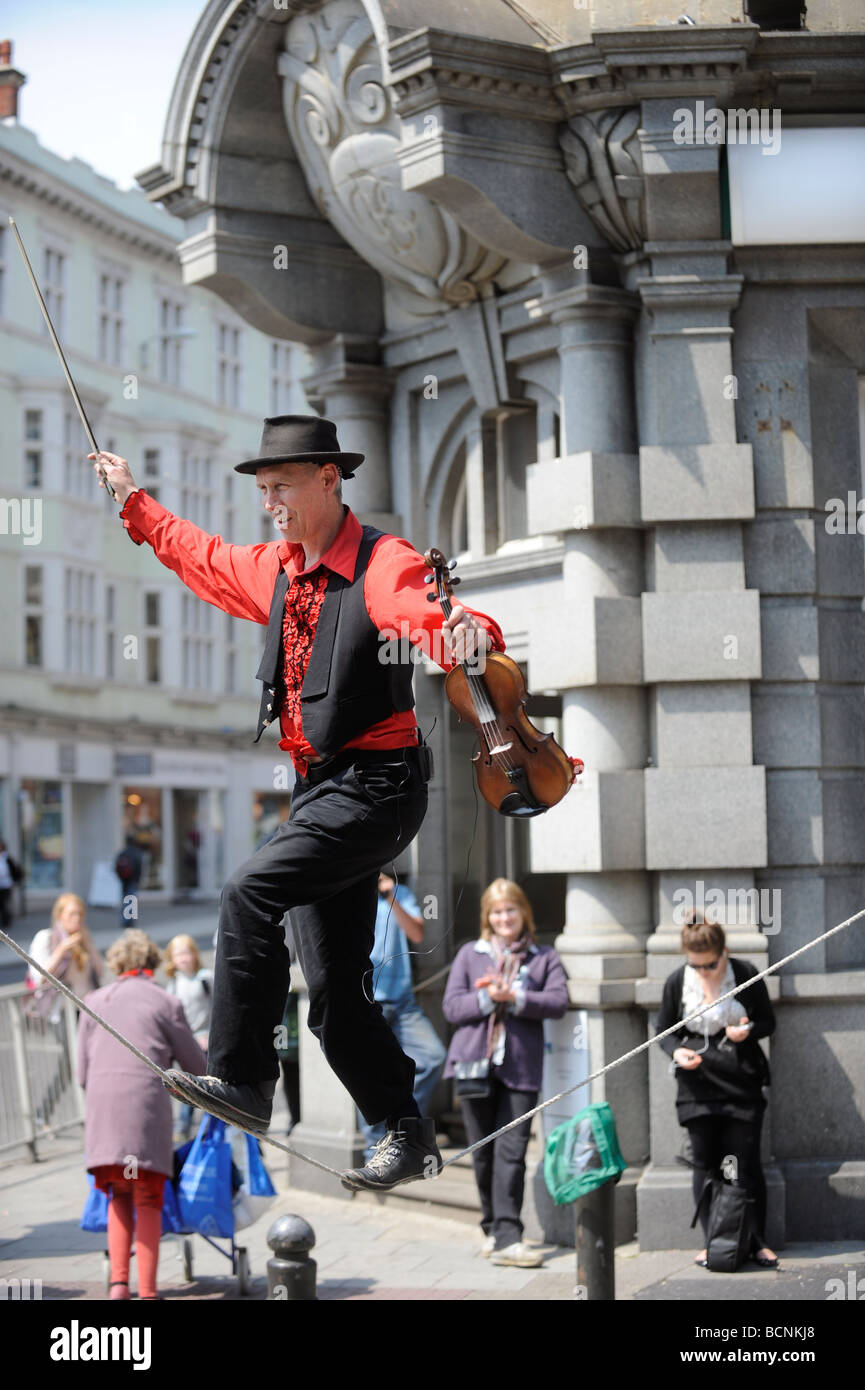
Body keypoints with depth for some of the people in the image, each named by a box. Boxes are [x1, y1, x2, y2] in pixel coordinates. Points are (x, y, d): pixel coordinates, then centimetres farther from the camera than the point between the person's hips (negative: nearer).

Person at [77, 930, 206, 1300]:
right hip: (146, 1100, -3)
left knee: (119, 1197, 14)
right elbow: (196, 1065, 15)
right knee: (147, 1201, 3)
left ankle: (118, 1280, 0)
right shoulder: (165, 1003, 9)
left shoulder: (94, 1002, 17)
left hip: (101, 1102, 3)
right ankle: (147, 1291, 1)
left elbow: (83, 1071, 17)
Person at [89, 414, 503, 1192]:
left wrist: (471, 632, -55)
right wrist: (134, 501, 39)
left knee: (250, 894, -23)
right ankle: (407, 1135, 16)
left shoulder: (383, 565, -12)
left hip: (377, 786, -8)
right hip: (320, 789, 9)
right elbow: (198, 556, 31)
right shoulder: (275, 571, 12)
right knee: (334, 988, 7)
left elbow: (425, 614, -33)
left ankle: (242, 1079, -16)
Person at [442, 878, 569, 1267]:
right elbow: (452, 1007, 4)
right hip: (475, 1064, 1)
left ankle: (506, 1237, -11)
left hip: (521, 1067, -1)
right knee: (483, 1152, 7)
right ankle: (493, 1228, 22)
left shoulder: (544, 957, 10)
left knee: (511, 1151, -9)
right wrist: (487, 998, -13)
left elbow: (558, 1002, -4)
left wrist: (514, 998, -16)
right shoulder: (470, 954, 12)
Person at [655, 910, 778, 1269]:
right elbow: (664, 1030, 9)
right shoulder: (677, 982, -1)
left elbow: (768, 1022, 6)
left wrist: (748, 1031, -16)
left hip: (742, 1085, -1)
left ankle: (757, 1242, 11)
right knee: (705, 1165, 5)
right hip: (698, 1086, 1)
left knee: (746, 1165, 1)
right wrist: (676, 1051, -12)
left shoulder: (747, 975, -5)